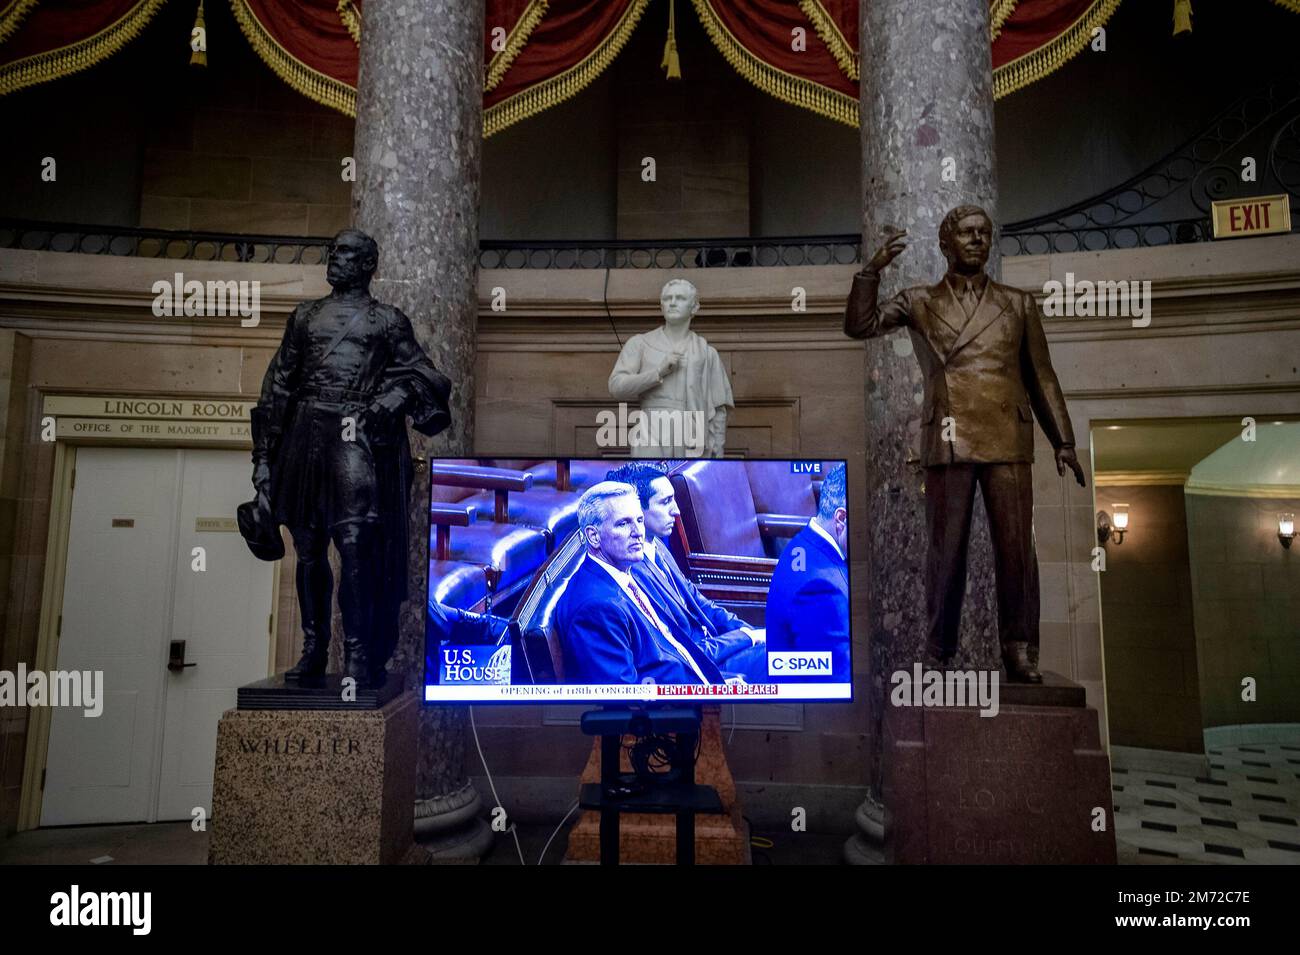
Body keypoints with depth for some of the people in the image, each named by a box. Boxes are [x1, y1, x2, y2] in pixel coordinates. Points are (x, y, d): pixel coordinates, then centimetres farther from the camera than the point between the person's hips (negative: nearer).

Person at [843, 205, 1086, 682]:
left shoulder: (1019, 304, 17)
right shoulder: (920, 302, 13)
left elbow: (1042, 377, 16)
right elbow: (859, 325, 0)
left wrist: (1062, 440, 10)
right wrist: (872, 269, -11)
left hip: (1008, 441, 2)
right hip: (948, 442, -1)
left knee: (1015, 548, 0)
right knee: (946, 550, 1)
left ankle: (1020, 653, 9)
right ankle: (938, 654, 9)